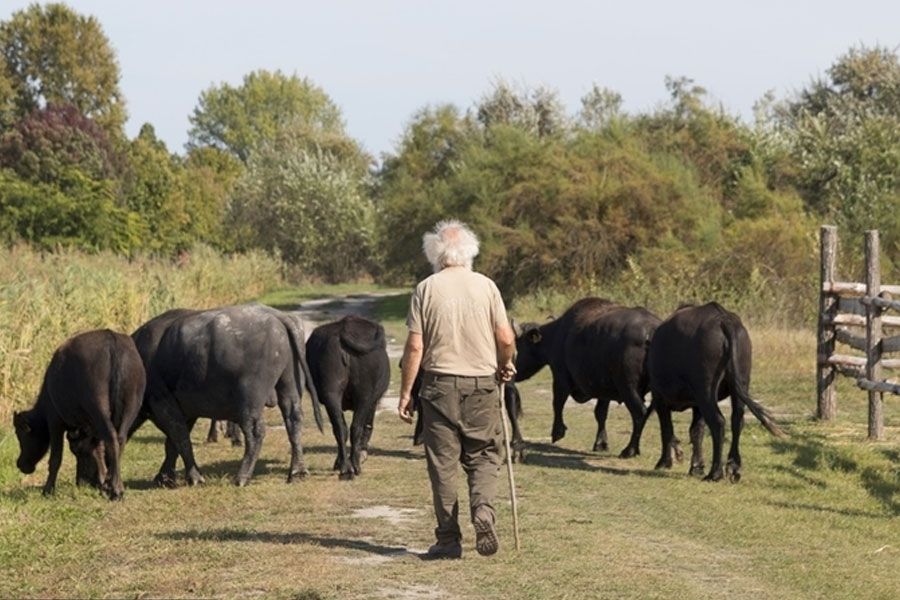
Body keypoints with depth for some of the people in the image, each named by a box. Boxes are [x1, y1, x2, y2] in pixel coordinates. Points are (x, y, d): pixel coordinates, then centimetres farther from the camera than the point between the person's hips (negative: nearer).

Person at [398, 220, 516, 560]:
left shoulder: (426, 289, -2)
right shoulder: (485, 286, 0)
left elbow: (415, 346, -5)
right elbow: (506, 340, -2)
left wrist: (405, 392, 2)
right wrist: (504, 366, 19)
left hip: (440, 385, -1)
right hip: (482, 385, 1)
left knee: (443, 462, 5)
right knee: (484, 457, 11)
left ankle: (449, 540, 6)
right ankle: (483, 510, -15)